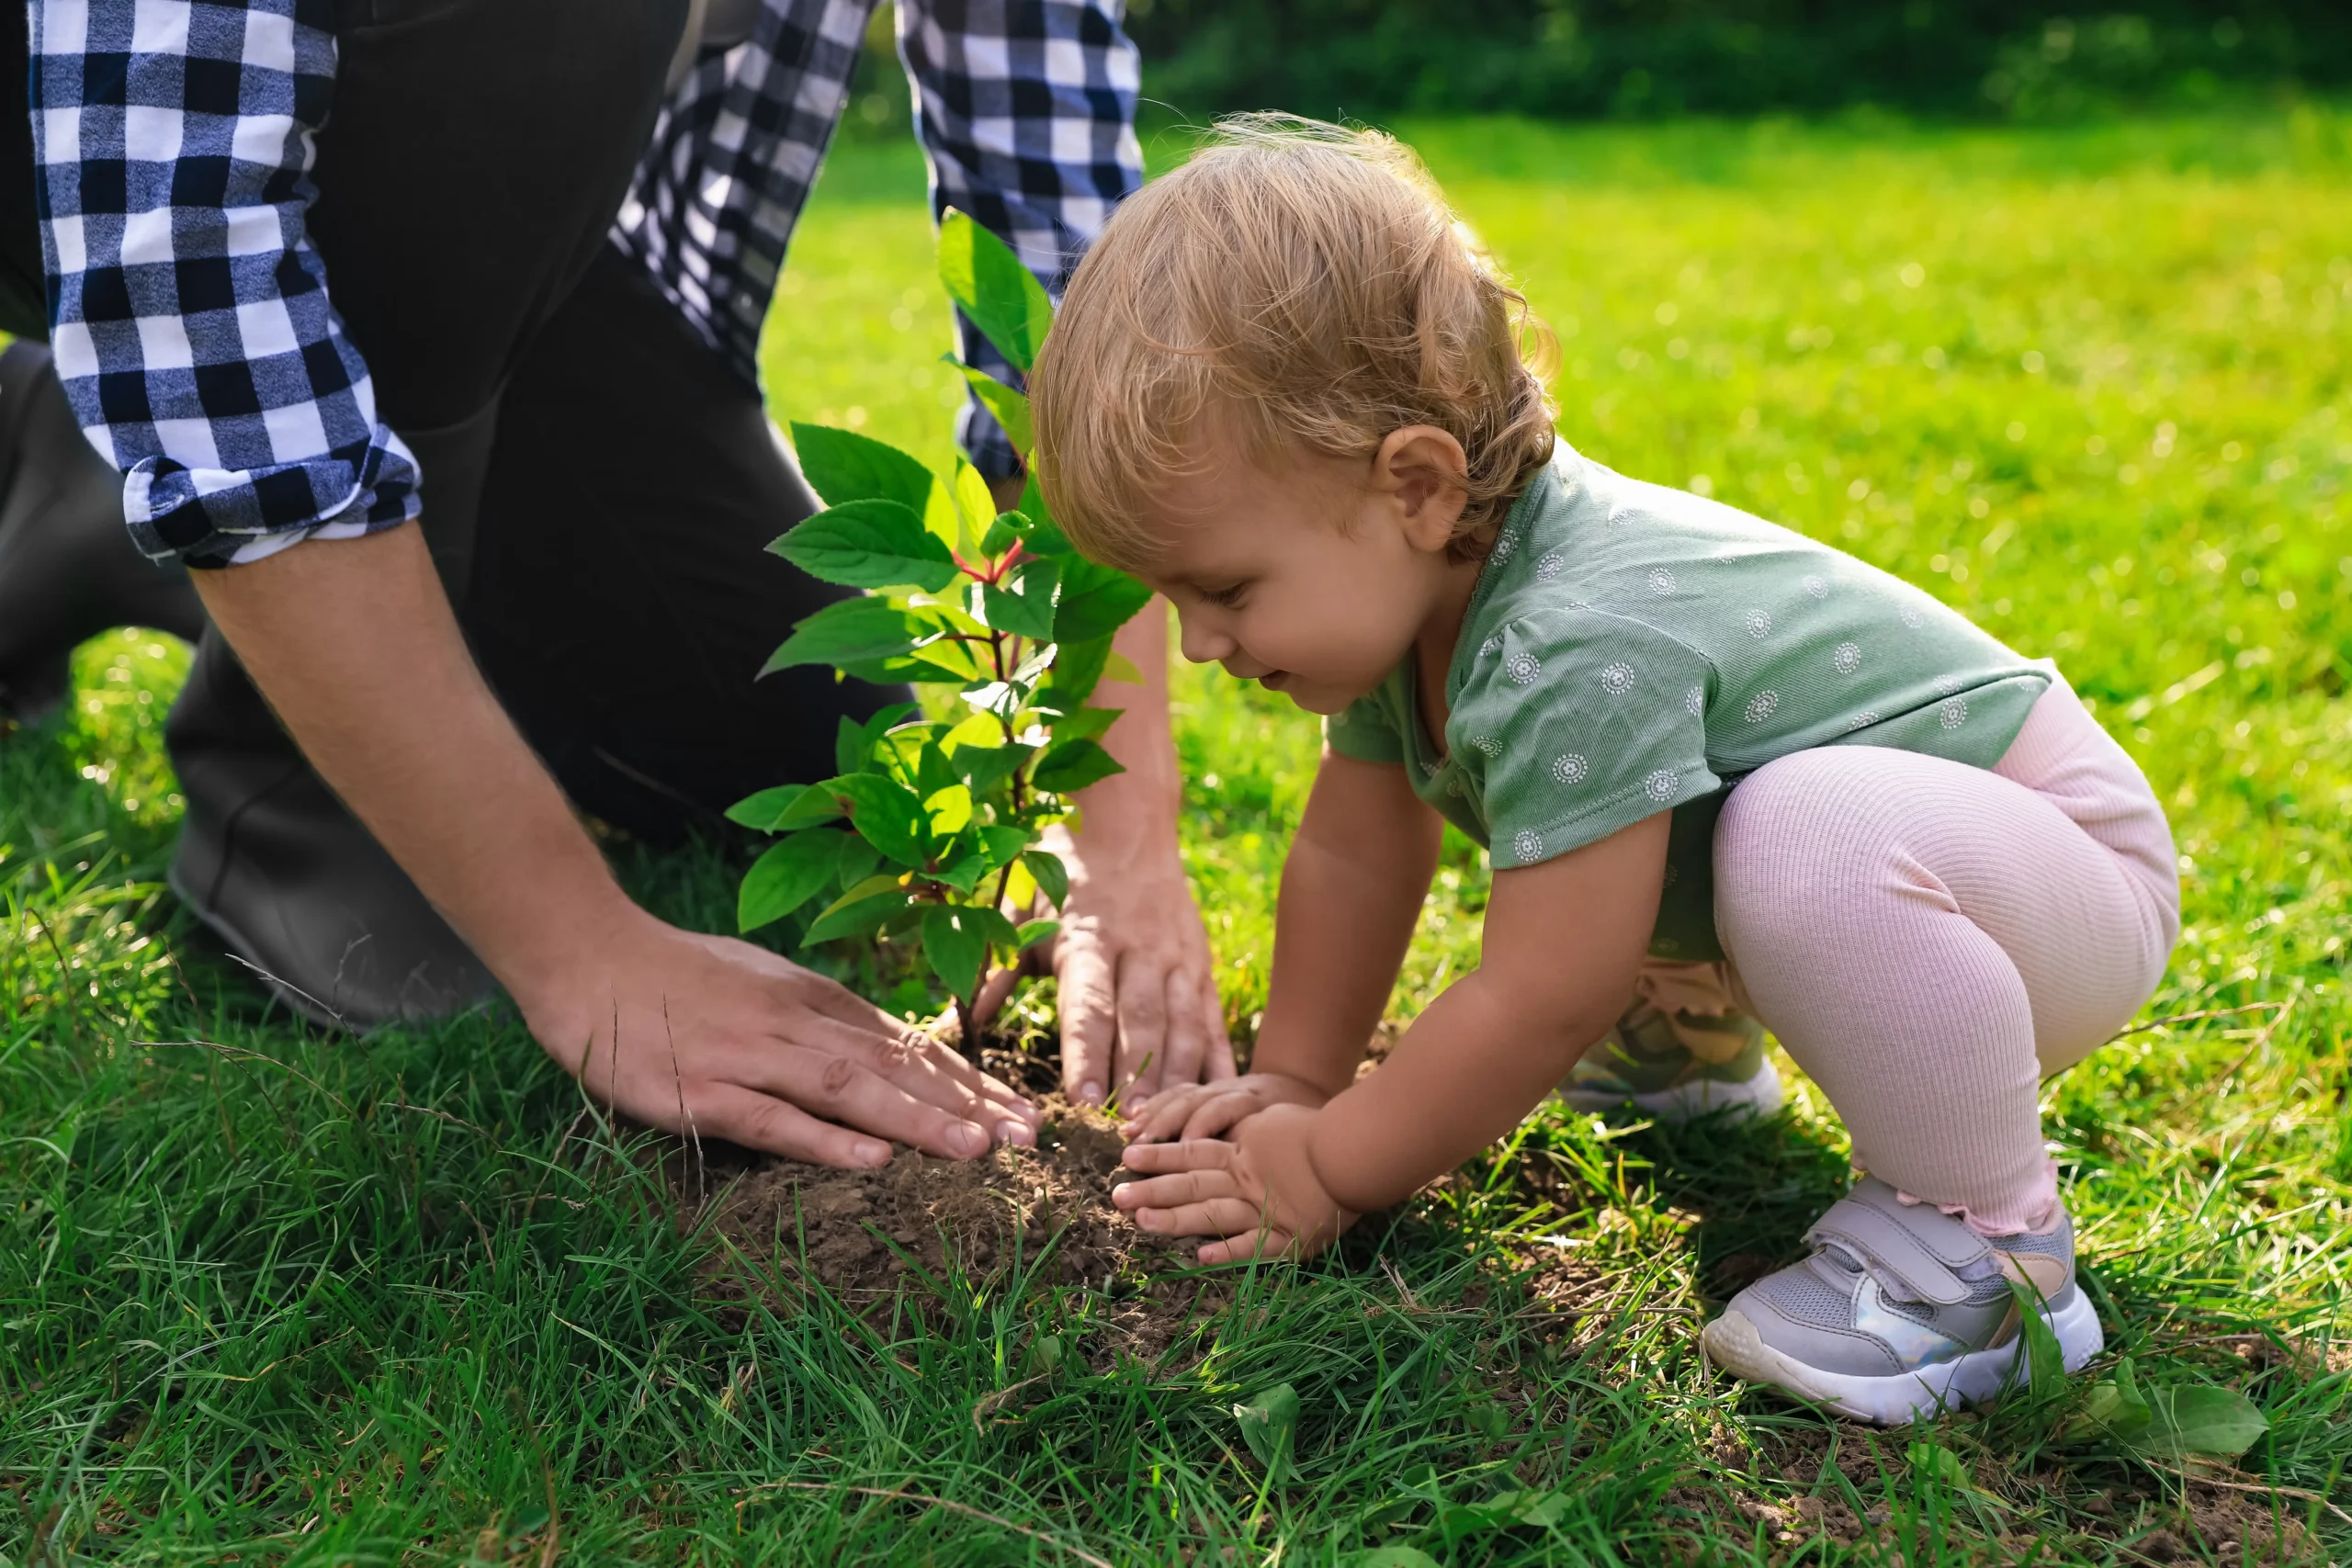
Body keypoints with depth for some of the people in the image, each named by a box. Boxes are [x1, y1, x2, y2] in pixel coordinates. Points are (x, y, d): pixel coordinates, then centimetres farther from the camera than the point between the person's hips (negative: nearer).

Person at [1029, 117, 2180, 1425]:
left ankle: (1980, 1243, -20)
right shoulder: (1412, 578, -7)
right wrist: (1292, 1081, 7)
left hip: (2074, 880, -9)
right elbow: (1353, 854, 6)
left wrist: (1327, 1170, -17)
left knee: (1814, 841, -39)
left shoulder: (1573, 653, -36)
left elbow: (1544, 1006, -29)